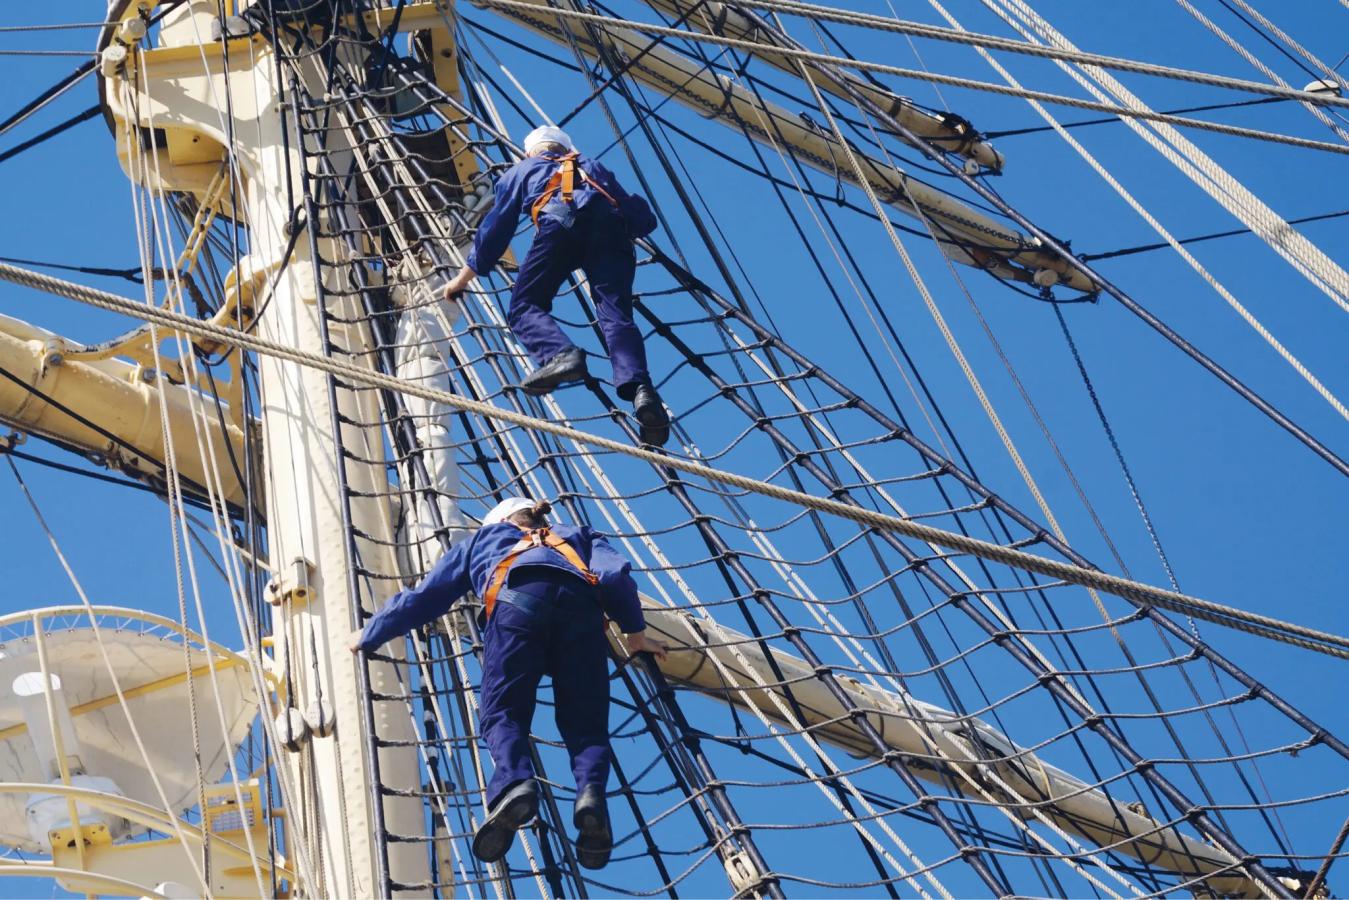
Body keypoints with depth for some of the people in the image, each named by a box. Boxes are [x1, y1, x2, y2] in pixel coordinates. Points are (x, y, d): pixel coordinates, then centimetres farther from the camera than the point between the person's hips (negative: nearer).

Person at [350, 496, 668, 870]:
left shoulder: (483, 538, 42)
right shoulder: (578, 536, 44)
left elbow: (423, 596, 44)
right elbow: (617, 576, 23)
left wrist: (368, 635, 54)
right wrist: (636, 633, 32)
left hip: (518, 600, -1)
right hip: (581, 605, 1)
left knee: (502, 712, -4)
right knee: (585, 723, 2)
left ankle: (514, 783, -37)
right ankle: (591, 790, -31)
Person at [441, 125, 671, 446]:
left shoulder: (522, 170, 38)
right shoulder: (593, 167, 45)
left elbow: (494, 228, 36)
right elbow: (644, 220, 36)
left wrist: (463, 277, 45)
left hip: (562, 219, -3)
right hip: (611, 225, 3)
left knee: (525, 306, -2)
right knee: (616, 314, -9)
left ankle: (560, 355, -34)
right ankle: (641, 389, -35)